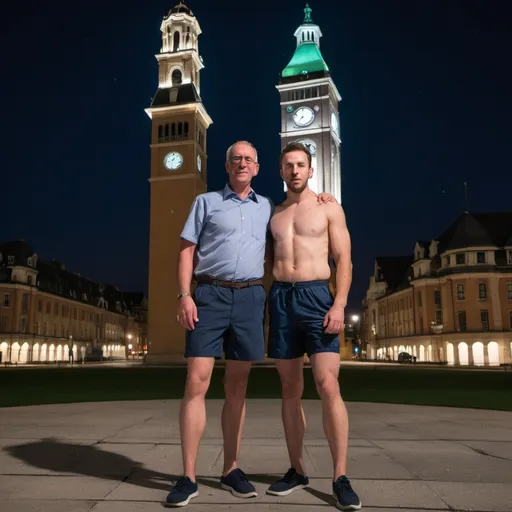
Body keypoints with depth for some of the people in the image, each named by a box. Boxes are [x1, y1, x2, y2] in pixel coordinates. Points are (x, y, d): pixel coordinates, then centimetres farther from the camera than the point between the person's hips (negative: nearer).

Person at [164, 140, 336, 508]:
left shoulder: (267, 208, 18)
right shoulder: (206, 201, 11)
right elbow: (187, 250, 5)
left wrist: (317, 201, 14)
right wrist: (184, 295, -8)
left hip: (250, 298, 3)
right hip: (209, 294, -2)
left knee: (237, 387, 6)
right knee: (196, 384, -8)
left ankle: (231, 470, 17)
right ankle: (188, 477, 0)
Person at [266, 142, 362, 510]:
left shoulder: (329, 208, 6)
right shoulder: (273, 214, 17)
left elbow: (343, 260, -1)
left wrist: (339, 304, -14)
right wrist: (268, 303, 6)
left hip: (316, 296, -4)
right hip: (280, 299, 4)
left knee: (328, 387, -12)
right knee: (291, 389, 6)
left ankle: (341, 477, -3)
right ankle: (297, 470, 16)